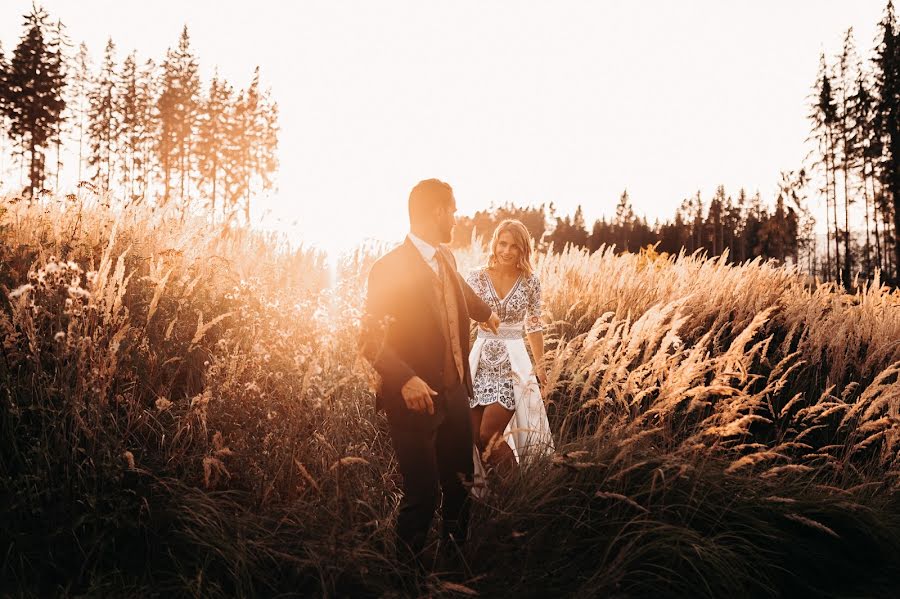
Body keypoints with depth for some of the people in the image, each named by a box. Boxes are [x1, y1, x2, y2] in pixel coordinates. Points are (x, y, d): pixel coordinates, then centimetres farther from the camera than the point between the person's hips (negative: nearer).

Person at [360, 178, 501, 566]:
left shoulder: (446, 257, 7)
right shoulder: (390, 268, -16)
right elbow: (372, 339, -16)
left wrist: (487, 313, 49)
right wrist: (406, 379, -30)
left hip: (455, 395, 7)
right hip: (417, 400, -7)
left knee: (460, 484, 17)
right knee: (424, 494, 0)